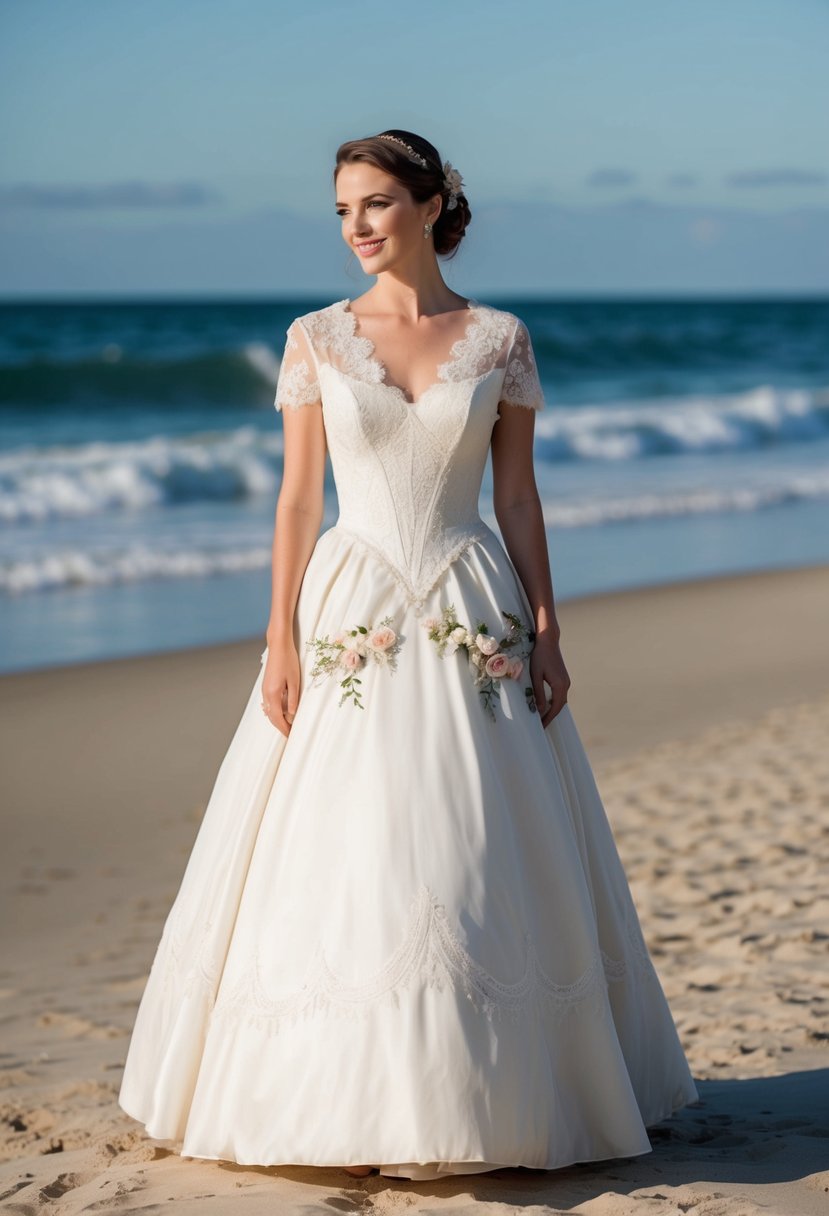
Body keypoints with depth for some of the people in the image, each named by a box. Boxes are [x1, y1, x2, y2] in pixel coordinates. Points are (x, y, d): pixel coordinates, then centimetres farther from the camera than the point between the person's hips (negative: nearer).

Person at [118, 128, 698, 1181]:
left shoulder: (500, 339, 3)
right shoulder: (316, 338, 3)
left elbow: (519, 497, 5)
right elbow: (297, 498, 3)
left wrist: (546, 632, -1)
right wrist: (281, 643, -3)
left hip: (474, 618, 0)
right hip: (350, 616, 0)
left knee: (485, 864, 1)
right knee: (343, 859, -2)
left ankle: (496, 1092, 13)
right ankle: (349, 1099, 9)